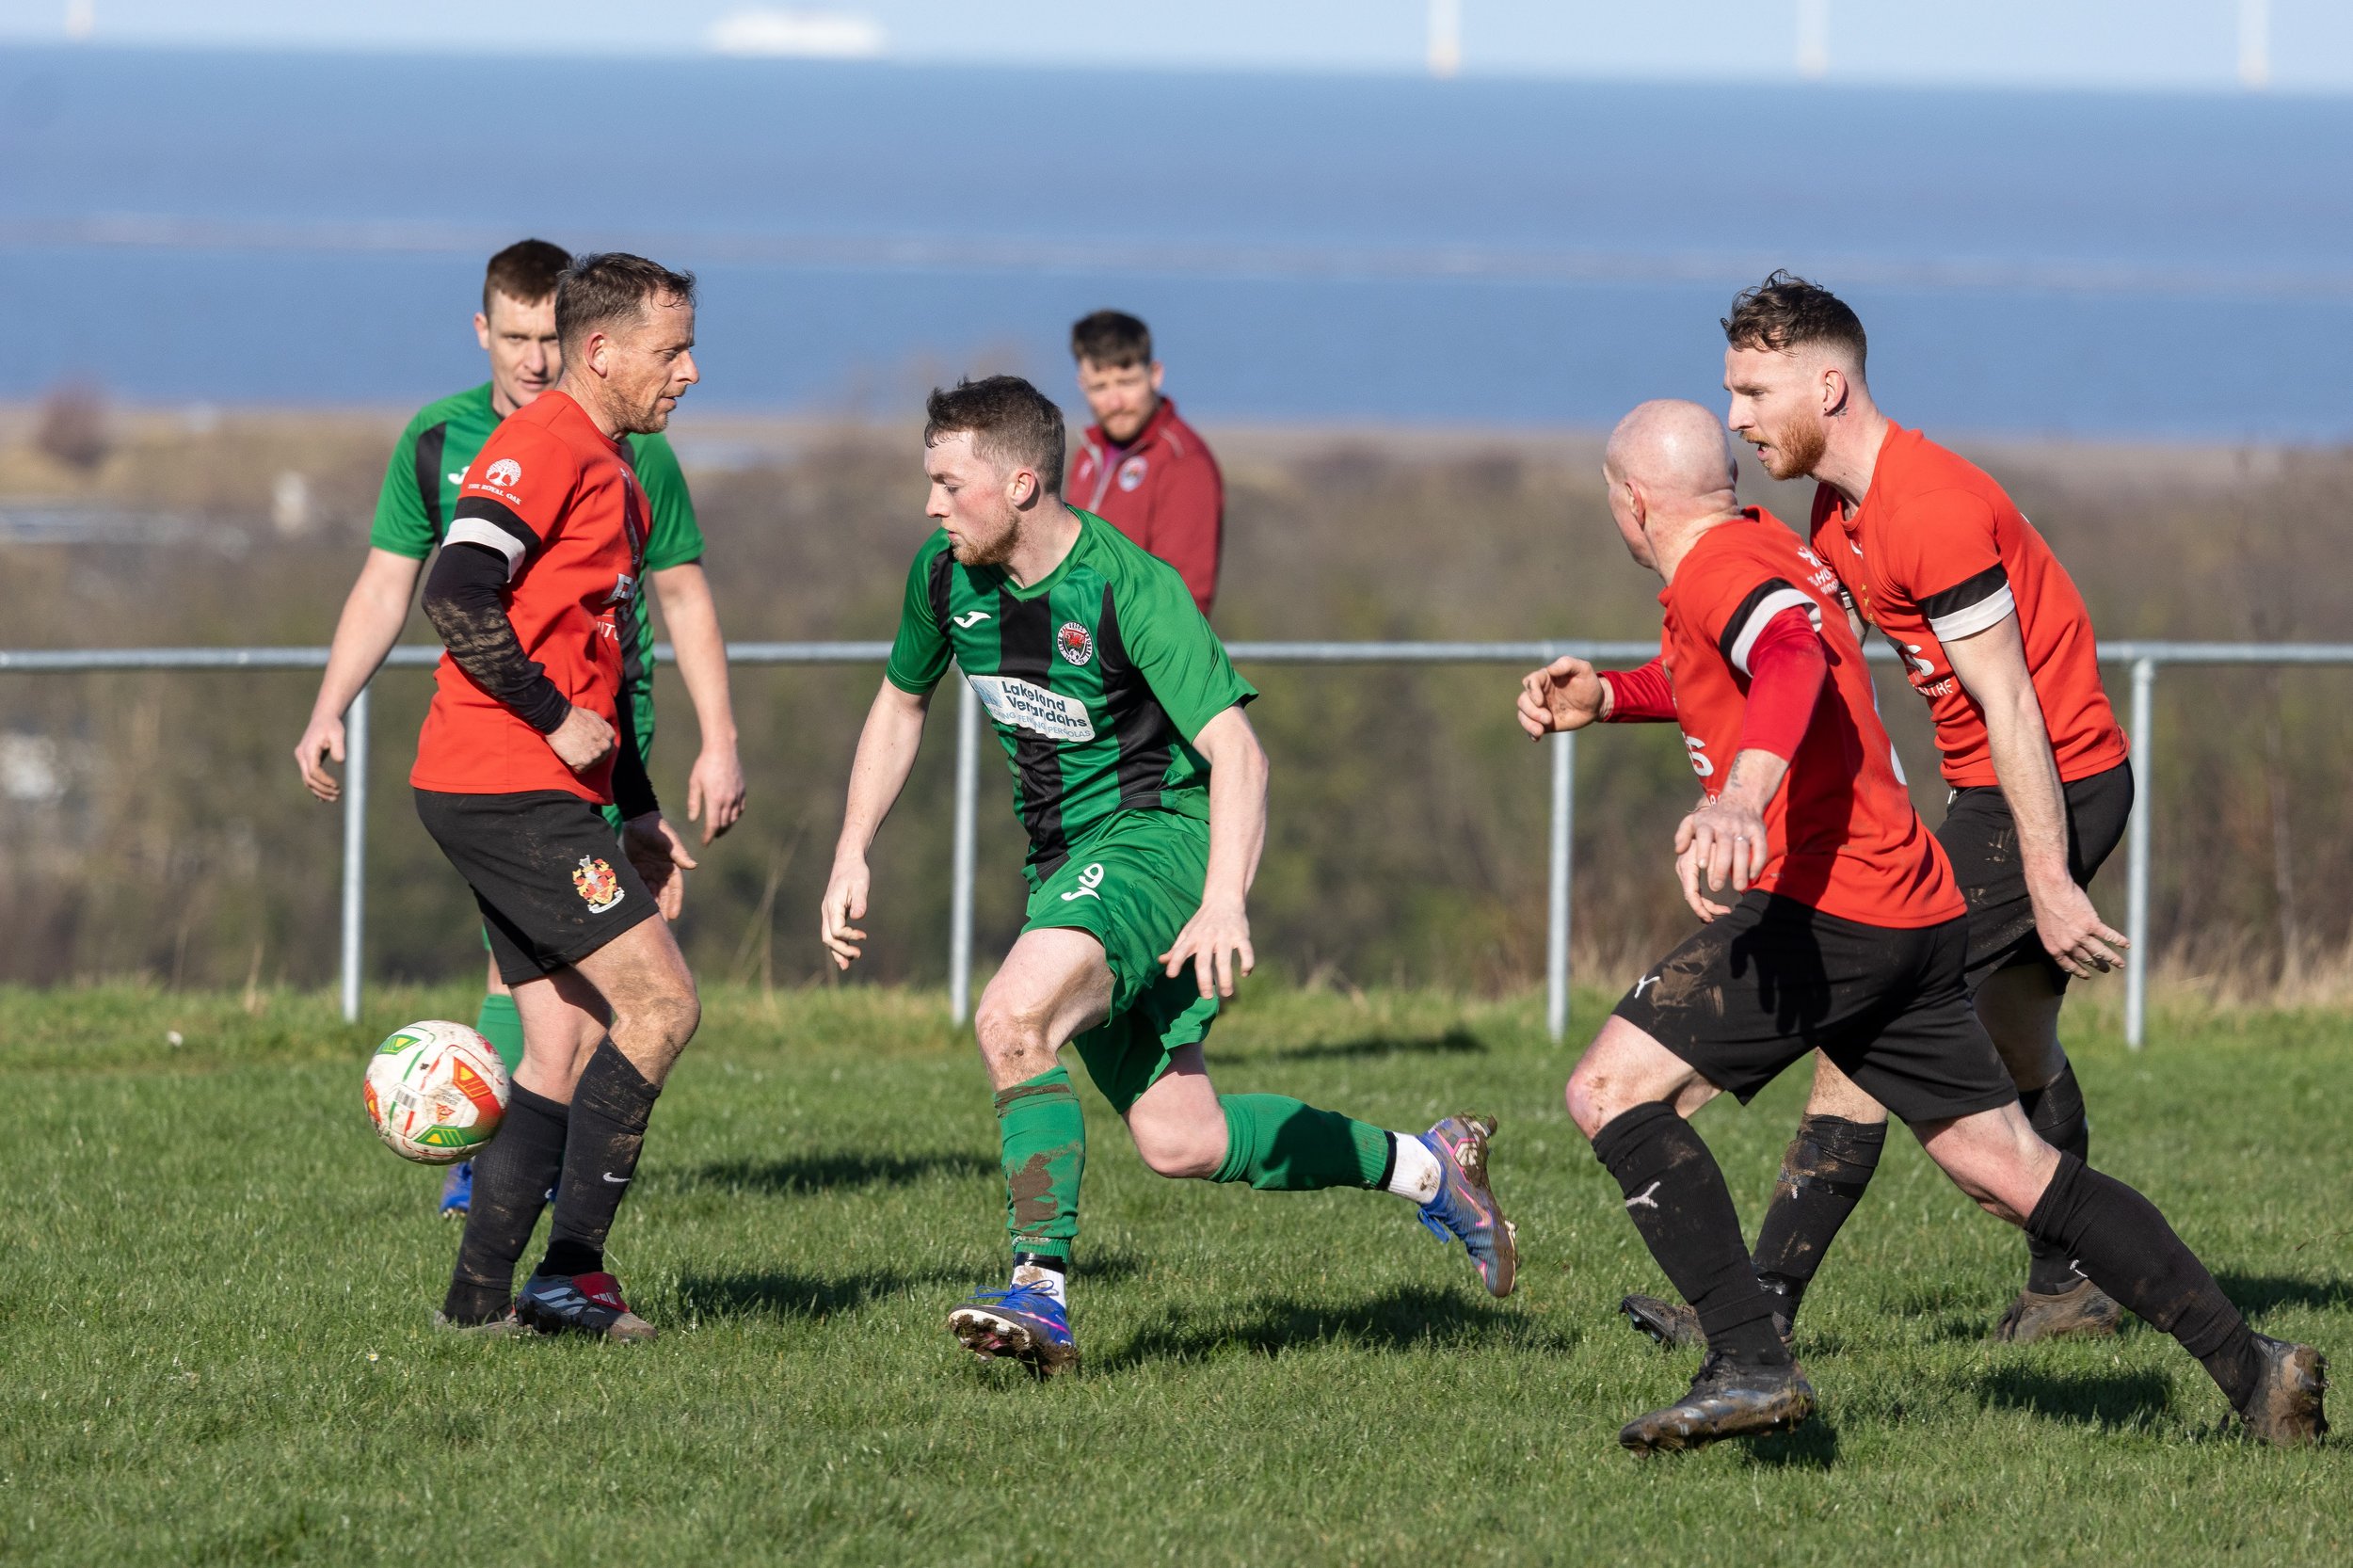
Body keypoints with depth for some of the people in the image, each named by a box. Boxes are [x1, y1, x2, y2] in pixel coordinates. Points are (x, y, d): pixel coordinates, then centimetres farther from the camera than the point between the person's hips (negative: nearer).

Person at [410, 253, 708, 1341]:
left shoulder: (612, 474, 21)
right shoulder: (544, 450, -11)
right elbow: (456, 596, -23)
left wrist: (638, 813, 23)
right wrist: (556, 719, -19)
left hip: (541, 795, 10)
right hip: (509, 789, -10)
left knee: (568, 1043, 8)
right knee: (659, 1004, -12)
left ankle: (483, 1294, 8)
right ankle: (568, 1271, -12)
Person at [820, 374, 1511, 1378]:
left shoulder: (1130, 587, -21)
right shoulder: (946, 574, 1)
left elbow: (1236, 751, -27)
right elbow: (901, 704, 20)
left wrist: (1224, 903, -39)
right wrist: (852, 856, 12)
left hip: (1159, 834, -8)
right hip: (1064, 860, 8)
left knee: (1013, 1019, -30)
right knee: (1178, 1142, 2)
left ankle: (1042, 1293, -27)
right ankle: (1425, 1168, 22)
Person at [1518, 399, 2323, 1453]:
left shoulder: (1719, 568, -11)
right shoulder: (1761, 543, 20)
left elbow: (1792, 666, -34)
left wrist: (1738, 800, -51)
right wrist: (1606, 695, 25)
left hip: (1824, 904, -10)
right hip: (1917, 912, 10)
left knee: (1609, 1090, -11)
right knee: (2011, 1172, 13)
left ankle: (1750, 1365, -20)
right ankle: (2249, 1366, 11)